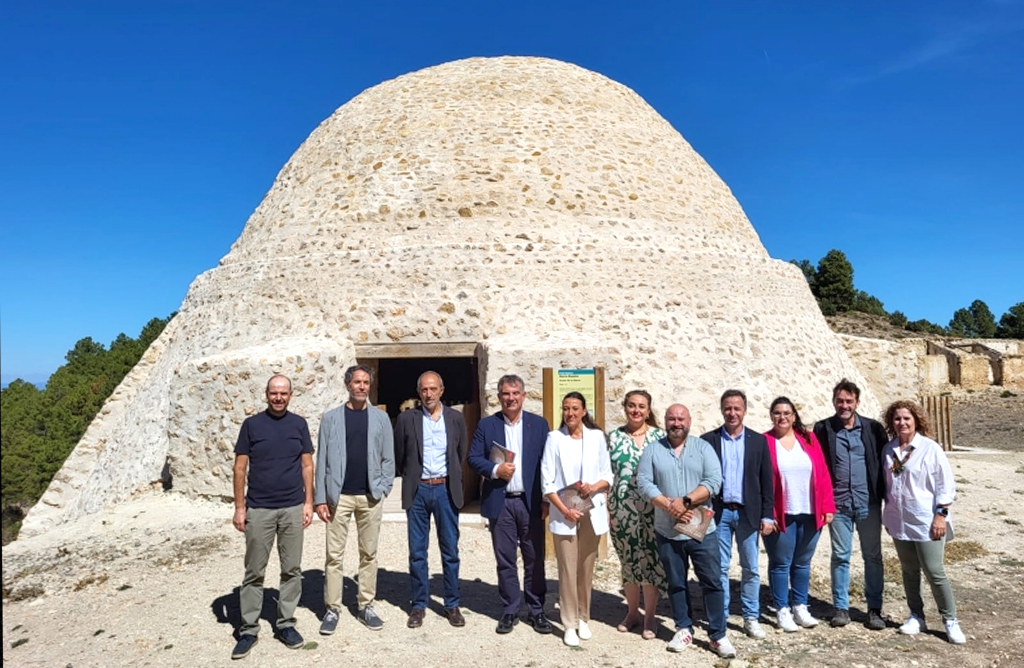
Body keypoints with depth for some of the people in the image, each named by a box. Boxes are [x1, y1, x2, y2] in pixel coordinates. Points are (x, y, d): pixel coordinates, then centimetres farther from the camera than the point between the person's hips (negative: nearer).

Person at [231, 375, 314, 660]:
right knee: (254, 572, 6)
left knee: (292, 569, 8)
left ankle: (286, 623, 21)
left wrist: (308, 502, 0)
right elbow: (240, 467, 0)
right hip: (259, 509, -1)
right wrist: (239, 506, -4)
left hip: (293, 509, 2)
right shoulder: (251, 424, -1)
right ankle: (248, 629, 16)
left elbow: (307, 465, 5)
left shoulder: (299, 424, 3)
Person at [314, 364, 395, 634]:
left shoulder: (380, 417, 5)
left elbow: (388, 458, 6)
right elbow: (322, 460, 0)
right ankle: (332, 609, 13)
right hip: (339, 495, -1)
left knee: (369, 553, 9)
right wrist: (320, 498, -5)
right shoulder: (331, 418, 2)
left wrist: (382, 488, -5)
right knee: (334, 554, 2)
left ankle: (365, 606, 20)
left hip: (370, 496, 1)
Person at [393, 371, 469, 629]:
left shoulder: (456, 418, 3)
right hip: (417, 491, 0)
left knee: (450, 550, 6)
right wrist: (411, 478, 10)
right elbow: (399, 456, 8)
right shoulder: (406, 419, -1)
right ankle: (418, 605, 19)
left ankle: (452, 605, 18)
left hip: (446, 489, 1)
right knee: (417, 551, 6)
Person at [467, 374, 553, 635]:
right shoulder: (486, 425, 4)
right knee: (505, 560, 8)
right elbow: (474, 458, 2)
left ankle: (536, 611, 21)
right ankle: (509, 611, 21)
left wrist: (546, 500, -2)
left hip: (531, 502, 0)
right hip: (500, 503, 0)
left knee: (534, 559, 7)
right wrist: (495, 470, -16)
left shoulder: (539, 424, 3)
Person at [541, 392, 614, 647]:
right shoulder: (554, 438, -5)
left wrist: (594, 486, -14)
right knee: (567, 570, 0)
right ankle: (569, 624, 12)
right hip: (564, 513, -2)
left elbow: (607, 475, 6)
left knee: (586, 568, 11)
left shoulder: (597, 436, 2)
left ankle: (583, 619, 26)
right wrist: (565, 510, -12)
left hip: (592, 512, 2)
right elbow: (547, 482, -5)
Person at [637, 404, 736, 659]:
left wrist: (685, 501, -19)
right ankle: (684, 630, 26)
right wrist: (670, 506, -18)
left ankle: (718, 635, 15)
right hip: (667, 532, 1)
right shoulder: (652, 450, 2)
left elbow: (714, 481, -9)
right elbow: (643, 482, -7)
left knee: (712, 582, 3)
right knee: (676, 583, 12)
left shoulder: (703, 447, 1)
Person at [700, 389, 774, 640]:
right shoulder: (708, 440, 0)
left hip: (748, 513, 1)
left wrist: (767, 516, -1)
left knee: (750, 568, 7)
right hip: (718, 513, -1)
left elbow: (766, 481, 4)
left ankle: (751, 618, 19)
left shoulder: (758, 441, 4)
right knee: (720, 568, 7)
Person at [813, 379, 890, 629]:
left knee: (873, 556, 9)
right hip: (838, 503, 0)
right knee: (840, 556, 8)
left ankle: (874, 609, 20)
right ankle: (841, 607, 19)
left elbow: (884, 462, 3)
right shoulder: (823, 429, 0)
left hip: (868, 503, 1)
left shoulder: (873, 428, 1)